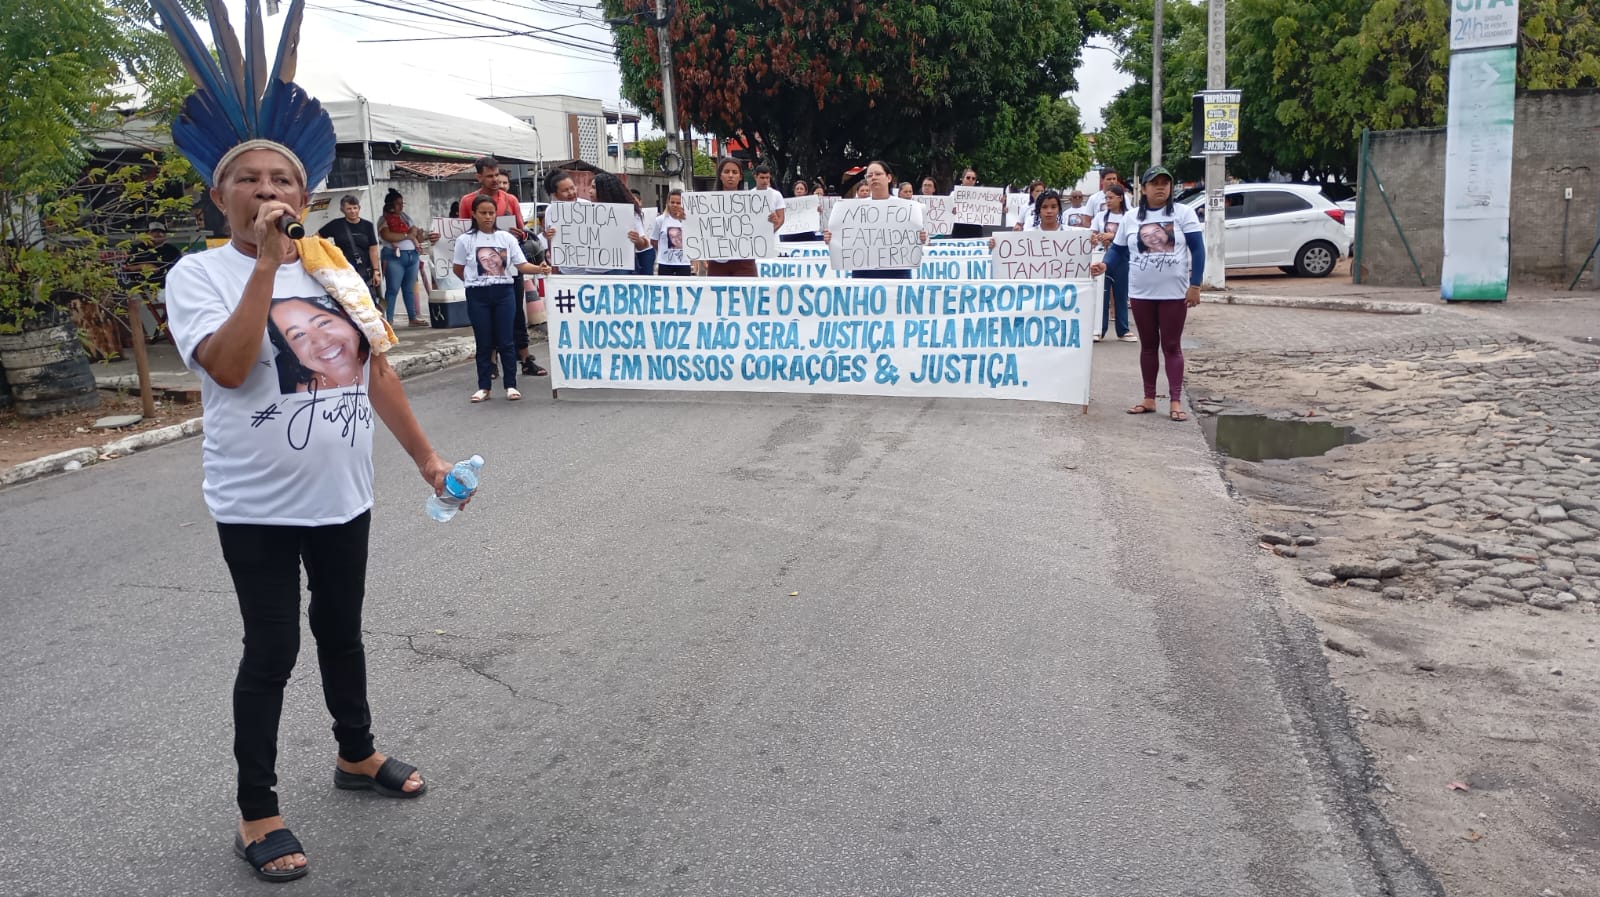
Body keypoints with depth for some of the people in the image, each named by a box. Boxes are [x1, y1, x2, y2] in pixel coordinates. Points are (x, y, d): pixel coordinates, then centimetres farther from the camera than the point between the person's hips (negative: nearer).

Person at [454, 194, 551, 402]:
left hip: (504, 292, 1)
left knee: (506, 341, 2)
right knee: (483, 342, 4)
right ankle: (483, 387, 11)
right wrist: (476, 283, 10)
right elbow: (457, 269, 10)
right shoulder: (465, 240, 0)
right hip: (478, 295, -1)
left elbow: (522, 265, -3)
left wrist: (540, 268, -19)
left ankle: (511, 385, 8)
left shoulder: (507, 238, 3)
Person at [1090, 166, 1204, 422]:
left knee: (1172, 346, 0)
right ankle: (1149, 398, 17)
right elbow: (1118, 249, 8)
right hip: (1141, 293, 3)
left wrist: (1195, 285, -11)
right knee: (1148, 345, 10)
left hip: (1174, 293, -2)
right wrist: (1104, 264, -15)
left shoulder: (1183, 213, -2)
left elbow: (1198, 249, -4)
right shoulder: (1130, 218, 5)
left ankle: (1175, 402, 2)